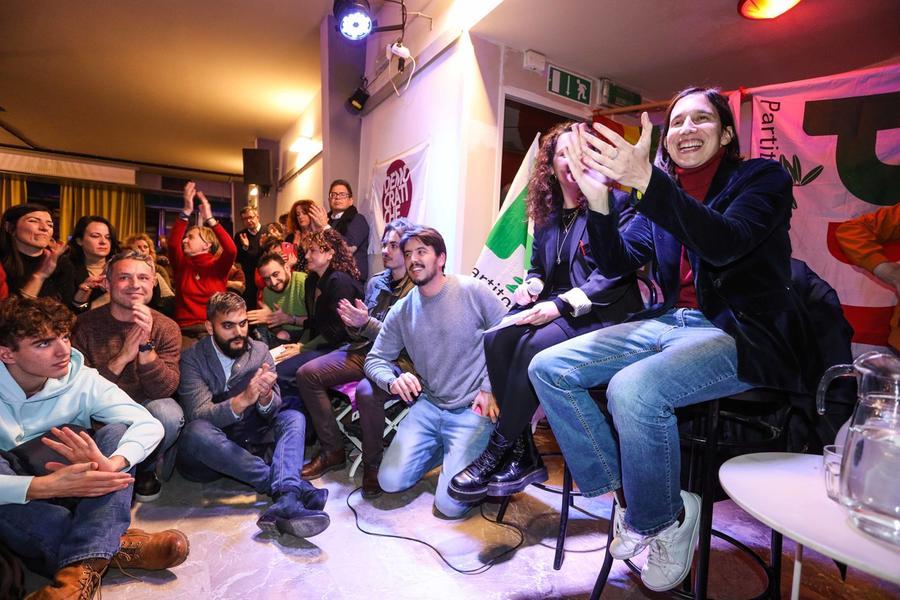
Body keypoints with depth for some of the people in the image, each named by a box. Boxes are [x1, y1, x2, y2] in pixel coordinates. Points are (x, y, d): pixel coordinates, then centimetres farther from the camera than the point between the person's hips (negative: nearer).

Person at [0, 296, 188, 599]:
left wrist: (111, 465, -45)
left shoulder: (81, 380, -13)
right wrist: (46, 486, -44)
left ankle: (84, 564, -36)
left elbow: (149, 425, -25)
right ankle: (115, 545, -31)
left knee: (117, 431, -24)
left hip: (72, 493, 2)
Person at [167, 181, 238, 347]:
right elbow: (172, 243, -8)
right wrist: (186, 211, -14)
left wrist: (209, 219, -17)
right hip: (185, 331, 1)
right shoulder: (182, 264, 12)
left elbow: (231, 250, -15)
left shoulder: (218, 266, 6)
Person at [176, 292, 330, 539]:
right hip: (208, 453, -2)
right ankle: (293, 487, -32)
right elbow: (198, 415, -19)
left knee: (294, 418, -20)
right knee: (197, 431, -33)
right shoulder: (191, 358, -6)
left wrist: (265, 397, -29)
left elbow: (272, 411, -4)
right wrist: (243, 400, -37)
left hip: (252, 446, 3)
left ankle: (285, 501, -45)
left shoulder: (259, 351, 2)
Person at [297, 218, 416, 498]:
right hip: (365, 350, 7)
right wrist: (354, 324, -7)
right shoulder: (375, 282, 13)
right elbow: (363, 331, 17)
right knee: (307, 373, -7)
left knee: (366, 391, -36)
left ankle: (372, 465, -8)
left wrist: (367, 323, -22)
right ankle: (333, 450, 6)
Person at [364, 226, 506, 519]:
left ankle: (474, 450, 19)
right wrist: (393, 381, -17)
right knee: (390, 481, -2)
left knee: (449, 504, -11)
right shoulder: (401, 312, 1)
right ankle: (444, 450, 23)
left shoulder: (473, 291, -10)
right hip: (428, 406, 4)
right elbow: (374, 360, 6)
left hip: (472, 409, -4)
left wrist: (490, 389, -11)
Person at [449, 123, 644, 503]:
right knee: (496, 339, -21)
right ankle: (523, 454, -14)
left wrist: (560, 304, -22)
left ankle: (497, 453, -17)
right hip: (556, 311, 6)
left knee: (533, 344, -32)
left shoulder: (613, 204, -3)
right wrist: (531, 285, -2)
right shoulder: (546, 213, 16)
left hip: (603, 314, -6)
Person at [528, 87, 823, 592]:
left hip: (744, 333, -5)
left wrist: (646, 181, -32)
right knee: (548, 368, -11)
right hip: (671, 323, 6)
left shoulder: (762, 177, 2)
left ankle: (662, 518, -6)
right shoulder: (661, 196, 15)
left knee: (634, 387, -35)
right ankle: (626, 496, -3)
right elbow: (617, 264, 4)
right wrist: (599, 200, -13)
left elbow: (724, 243, -20)